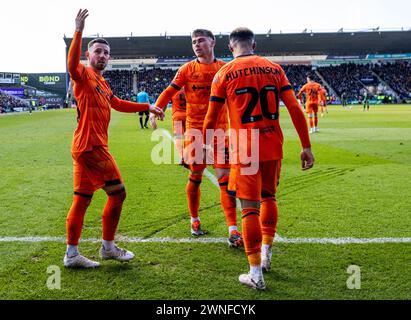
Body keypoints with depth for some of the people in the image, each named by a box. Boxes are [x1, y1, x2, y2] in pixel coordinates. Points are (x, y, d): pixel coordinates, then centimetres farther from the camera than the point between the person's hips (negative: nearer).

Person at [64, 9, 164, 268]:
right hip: (91, 146, -9)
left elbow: (119, 104, 33)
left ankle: (72, 254, 17)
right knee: (117, 193, -1)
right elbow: (72, 64, -31)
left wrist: (148, 106, 34)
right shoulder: (84, 75, -7)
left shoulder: (102, 82, 20)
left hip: (86, 147, 9)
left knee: (82, 199, 10)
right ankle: (108, 247, 12)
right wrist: (79, 31, -40)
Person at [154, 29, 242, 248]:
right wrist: (156, 109, -18)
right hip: (195, 129, -1)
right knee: (195, 176, 7)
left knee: (225, 179, -4)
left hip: (220, 129, 1)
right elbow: (169, 92, -4)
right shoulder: (188, 69, 2)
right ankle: (194, 220, 28)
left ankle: (232, 229, -2)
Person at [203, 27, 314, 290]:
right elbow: (295, 108, 0)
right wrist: (306, 146, 2)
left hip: (245, 150, -3)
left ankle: (256, 273, 4)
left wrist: (205, 146, 16)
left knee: (250, 207, 1)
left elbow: (211, 118, 2)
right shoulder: (274, 68, 7)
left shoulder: (224, 73, -1)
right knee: (268, 197, 23)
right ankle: (266, 254, 34)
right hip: (273, 147, 4)